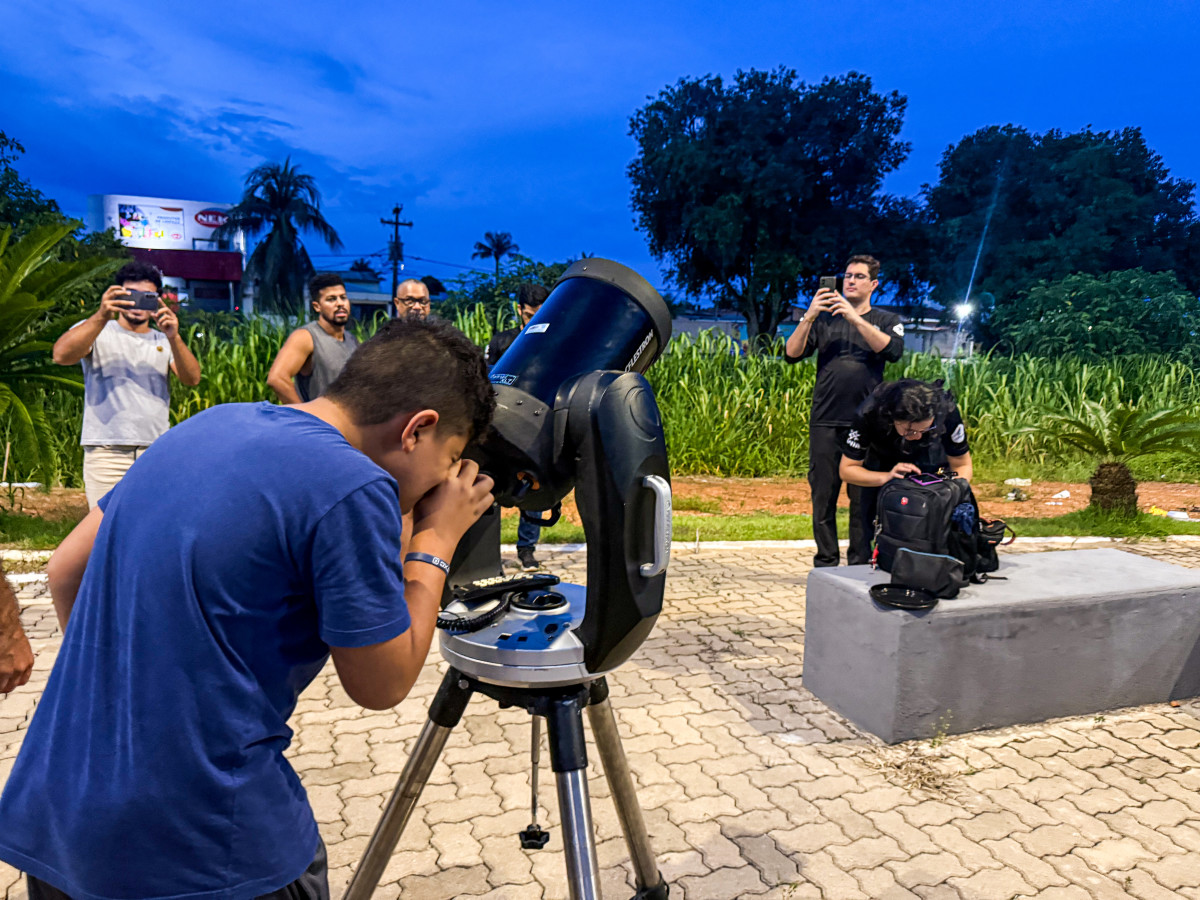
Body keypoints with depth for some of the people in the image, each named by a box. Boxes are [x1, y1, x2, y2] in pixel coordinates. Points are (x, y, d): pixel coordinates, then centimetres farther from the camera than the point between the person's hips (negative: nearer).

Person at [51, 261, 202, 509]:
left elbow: (192, 379, 1)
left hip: (156, 453, 2)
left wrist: (174, 338, -16)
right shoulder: (95, 331, 12)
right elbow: (61, 355, -8)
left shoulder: (164, 342, 17)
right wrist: (101, 316, -21)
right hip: (106, 452, -1)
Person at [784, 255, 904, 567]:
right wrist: (809, 317, -9)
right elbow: (792, 354, 4)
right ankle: (825, 564, 11)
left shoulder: (886, 320, 14)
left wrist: (856, 319, -14)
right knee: (823, 496, 2)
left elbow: (893, 351, -9)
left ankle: (860, 566, 9)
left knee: (864, 498, 0)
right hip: (825, 423, 1)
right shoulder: (824, 318, 16)